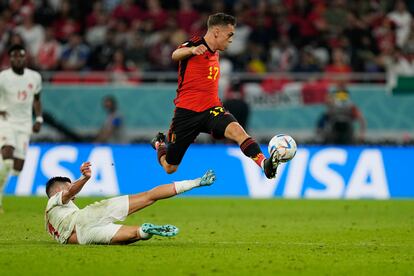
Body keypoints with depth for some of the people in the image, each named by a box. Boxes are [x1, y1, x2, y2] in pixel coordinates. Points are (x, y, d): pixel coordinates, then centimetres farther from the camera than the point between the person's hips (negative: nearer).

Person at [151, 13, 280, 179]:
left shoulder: (215, 53, 14)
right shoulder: (196, 44, -9)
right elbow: (176, 55, -33)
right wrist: (192, 50, -54)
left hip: (211, 109, 5)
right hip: (187, 112, -5)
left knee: (236, 130, -30)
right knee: (169, 168, 8)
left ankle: (265, 164, -47)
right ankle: (159, 144, 42)